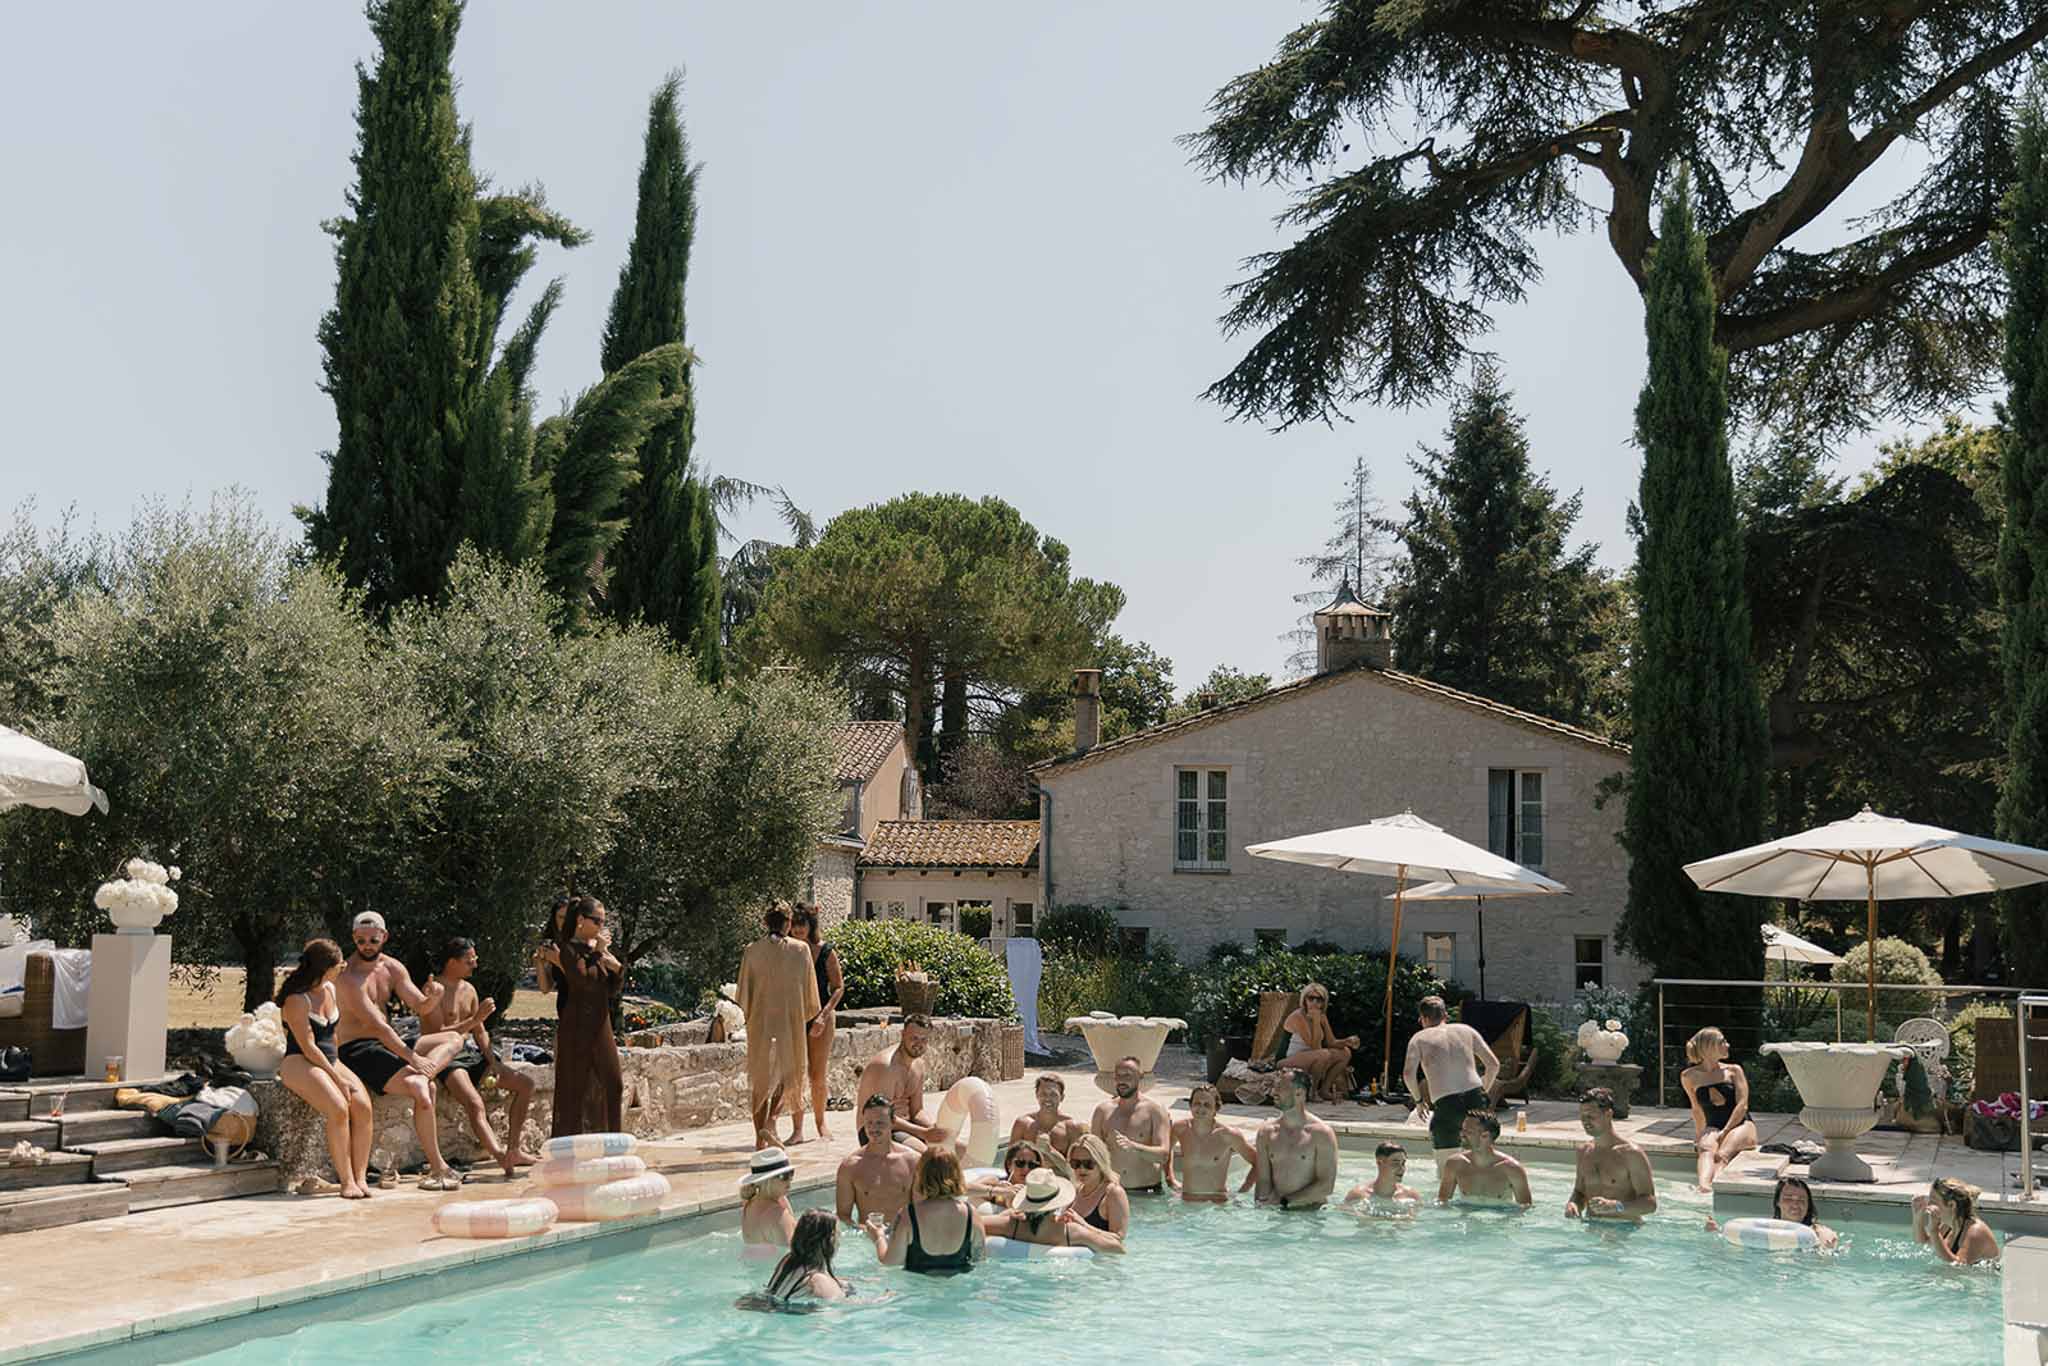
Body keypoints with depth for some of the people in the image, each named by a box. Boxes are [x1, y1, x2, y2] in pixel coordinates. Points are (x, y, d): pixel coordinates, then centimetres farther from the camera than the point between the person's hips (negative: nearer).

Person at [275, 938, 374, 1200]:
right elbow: (308, 1047, -16)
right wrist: (337, 1078, -18)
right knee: (339, 1108, -31)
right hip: (299, 1063, -7)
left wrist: (338, 1068, 16)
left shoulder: (329, 989, 12)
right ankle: (346, 1181, -25)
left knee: (363, 1106, -20)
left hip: (330, 1061, 7)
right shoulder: (297, 1000, -13)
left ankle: (361, 1178, -21)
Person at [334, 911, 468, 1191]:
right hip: (357, 1050, -9)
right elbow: (377, 1026, -22)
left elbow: (421, 1006, 7)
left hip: (387, 1043, 9)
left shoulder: (392, 968, 8)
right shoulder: (349, 976, -17)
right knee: (423, 1090, -27)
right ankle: (438, 1168, -20)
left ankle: (418, 1078, -25)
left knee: (453, 1038, 2)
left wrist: (434, 997, -18)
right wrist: (413, 1059, -26)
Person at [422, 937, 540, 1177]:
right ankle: (500, 1155, -50)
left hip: (472, 1055, 9)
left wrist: (492, 1061, 2)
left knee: (525, 1083, -1)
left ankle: (514, 1150, -6)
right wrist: (477, 1018, -23)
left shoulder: (469, 990, 15)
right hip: (446, 1059, -8)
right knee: (475, 1104, -33)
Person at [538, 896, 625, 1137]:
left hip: (601, 1026, 7)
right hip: (576, 1028, -7)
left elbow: (614, 990, 10)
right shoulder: (567, 948, -9)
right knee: (576, 1086, -3)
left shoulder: (597, 949, 13)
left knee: (614, 1084, 6)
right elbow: (583, 980, -22)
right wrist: (597, 954, -13)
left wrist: (617, 968, -5)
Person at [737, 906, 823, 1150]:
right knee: (786, 1068, 14)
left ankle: (761, 1138, 9)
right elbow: (809, 991, 2)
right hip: (791, 1020, -1)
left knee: (761, 1077, 9)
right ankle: (770, 1121, -9)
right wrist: (808, 1016, 18)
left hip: (760, 1020, 1)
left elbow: (743, 994, 2)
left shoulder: (752, 951, -2)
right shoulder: (800, 949, -4)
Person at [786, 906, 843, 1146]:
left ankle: (821, 1123, 21)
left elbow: (838, 987, -1)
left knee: (818, 1076, 3)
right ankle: (797, 1129, 3)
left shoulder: (826, 952, -4)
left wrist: (823, 1015, -11)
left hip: (821, 1017, -1)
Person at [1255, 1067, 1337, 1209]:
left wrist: (1284, 1201, -12)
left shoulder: (1322, 1133, -3)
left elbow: (1326, 1185, -7)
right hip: (1275, 1211, 2)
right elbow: (1263, 1180, 6)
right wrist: (1263, 1202, -14)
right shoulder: (1266, 1132, 8)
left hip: (1311, 1212, -2)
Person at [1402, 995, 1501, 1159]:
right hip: (1476, 1101, 3)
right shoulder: (1466, 1030, 17)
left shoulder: (1420, 1038, 10)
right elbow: (1493, 1064, 13)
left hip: (1445, 1105, -3)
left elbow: (1408, 1073, -5)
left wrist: (1418, 1100, 9)